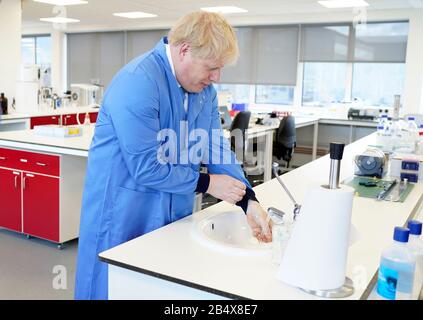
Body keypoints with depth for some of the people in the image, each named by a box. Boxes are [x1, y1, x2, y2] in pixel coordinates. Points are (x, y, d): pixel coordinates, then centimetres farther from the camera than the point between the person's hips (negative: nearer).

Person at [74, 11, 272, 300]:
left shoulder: (204, 88, 3)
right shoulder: (137, 83, -23)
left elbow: (216, 149, 4)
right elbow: (145, 167, -25)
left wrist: (249, 201, -8)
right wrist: (207, 183, -15)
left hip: (174, 214, 7)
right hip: (123, 215, -7)